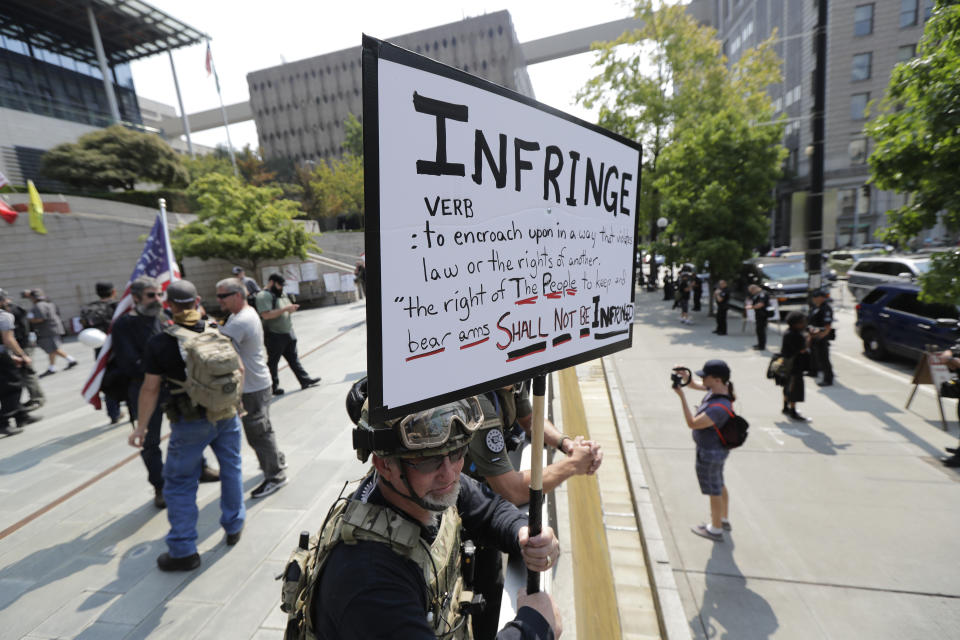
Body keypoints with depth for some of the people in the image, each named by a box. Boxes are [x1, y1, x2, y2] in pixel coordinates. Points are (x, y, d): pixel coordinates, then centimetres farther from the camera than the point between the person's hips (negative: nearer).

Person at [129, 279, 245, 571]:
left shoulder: (159, 343, -12)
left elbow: (150, 389, -9)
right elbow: (239, 369, 3)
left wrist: (141, 426, 2)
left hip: (190, 424, -3)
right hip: (227, 416, 4)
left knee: (180, 484, 11)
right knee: (231, 470, 19)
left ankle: (183, 551, 18)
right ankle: (234, 526, 34)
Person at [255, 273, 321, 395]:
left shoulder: (281, 294, 13)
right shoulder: (263, 296, -14)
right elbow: (266, 315, -27)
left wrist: (291, 308, 0)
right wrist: (285, 309, -25)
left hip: (288, 333, 8)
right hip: (274, 336, -8)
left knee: (294, 359, 14)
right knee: (273, 362, 5)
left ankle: (305, 380, 19)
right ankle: (273, 387, 16)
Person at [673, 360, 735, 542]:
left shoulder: (719, 407, -36)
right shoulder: (719, 389, -9)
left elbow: (692, 423, -30)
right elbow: (694, 385, 7)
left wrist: (682, 397, -32)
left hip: (710, 453, -9)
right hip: (717, 448, 9)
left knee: (714, 490, 11)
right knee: (719, 485, 27)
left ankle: (716, 530, 31)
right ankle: (724, 519, 48)